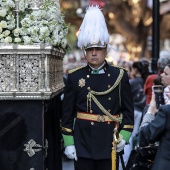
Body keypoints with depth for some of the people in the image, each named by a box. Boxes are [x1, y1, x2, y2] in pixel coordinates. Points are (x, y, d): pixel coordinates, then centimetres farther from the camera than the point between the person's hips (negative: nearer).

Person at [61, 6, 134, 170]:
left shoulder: (120, 76, 1)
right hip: (83, 141, 0)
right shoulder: (75, 77, 0)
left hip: (110, 141, 0)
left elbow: (128, 109, 5)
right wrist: (68, 142, -3)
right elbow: (67, 112, 2)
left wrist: (124, 135, -7)